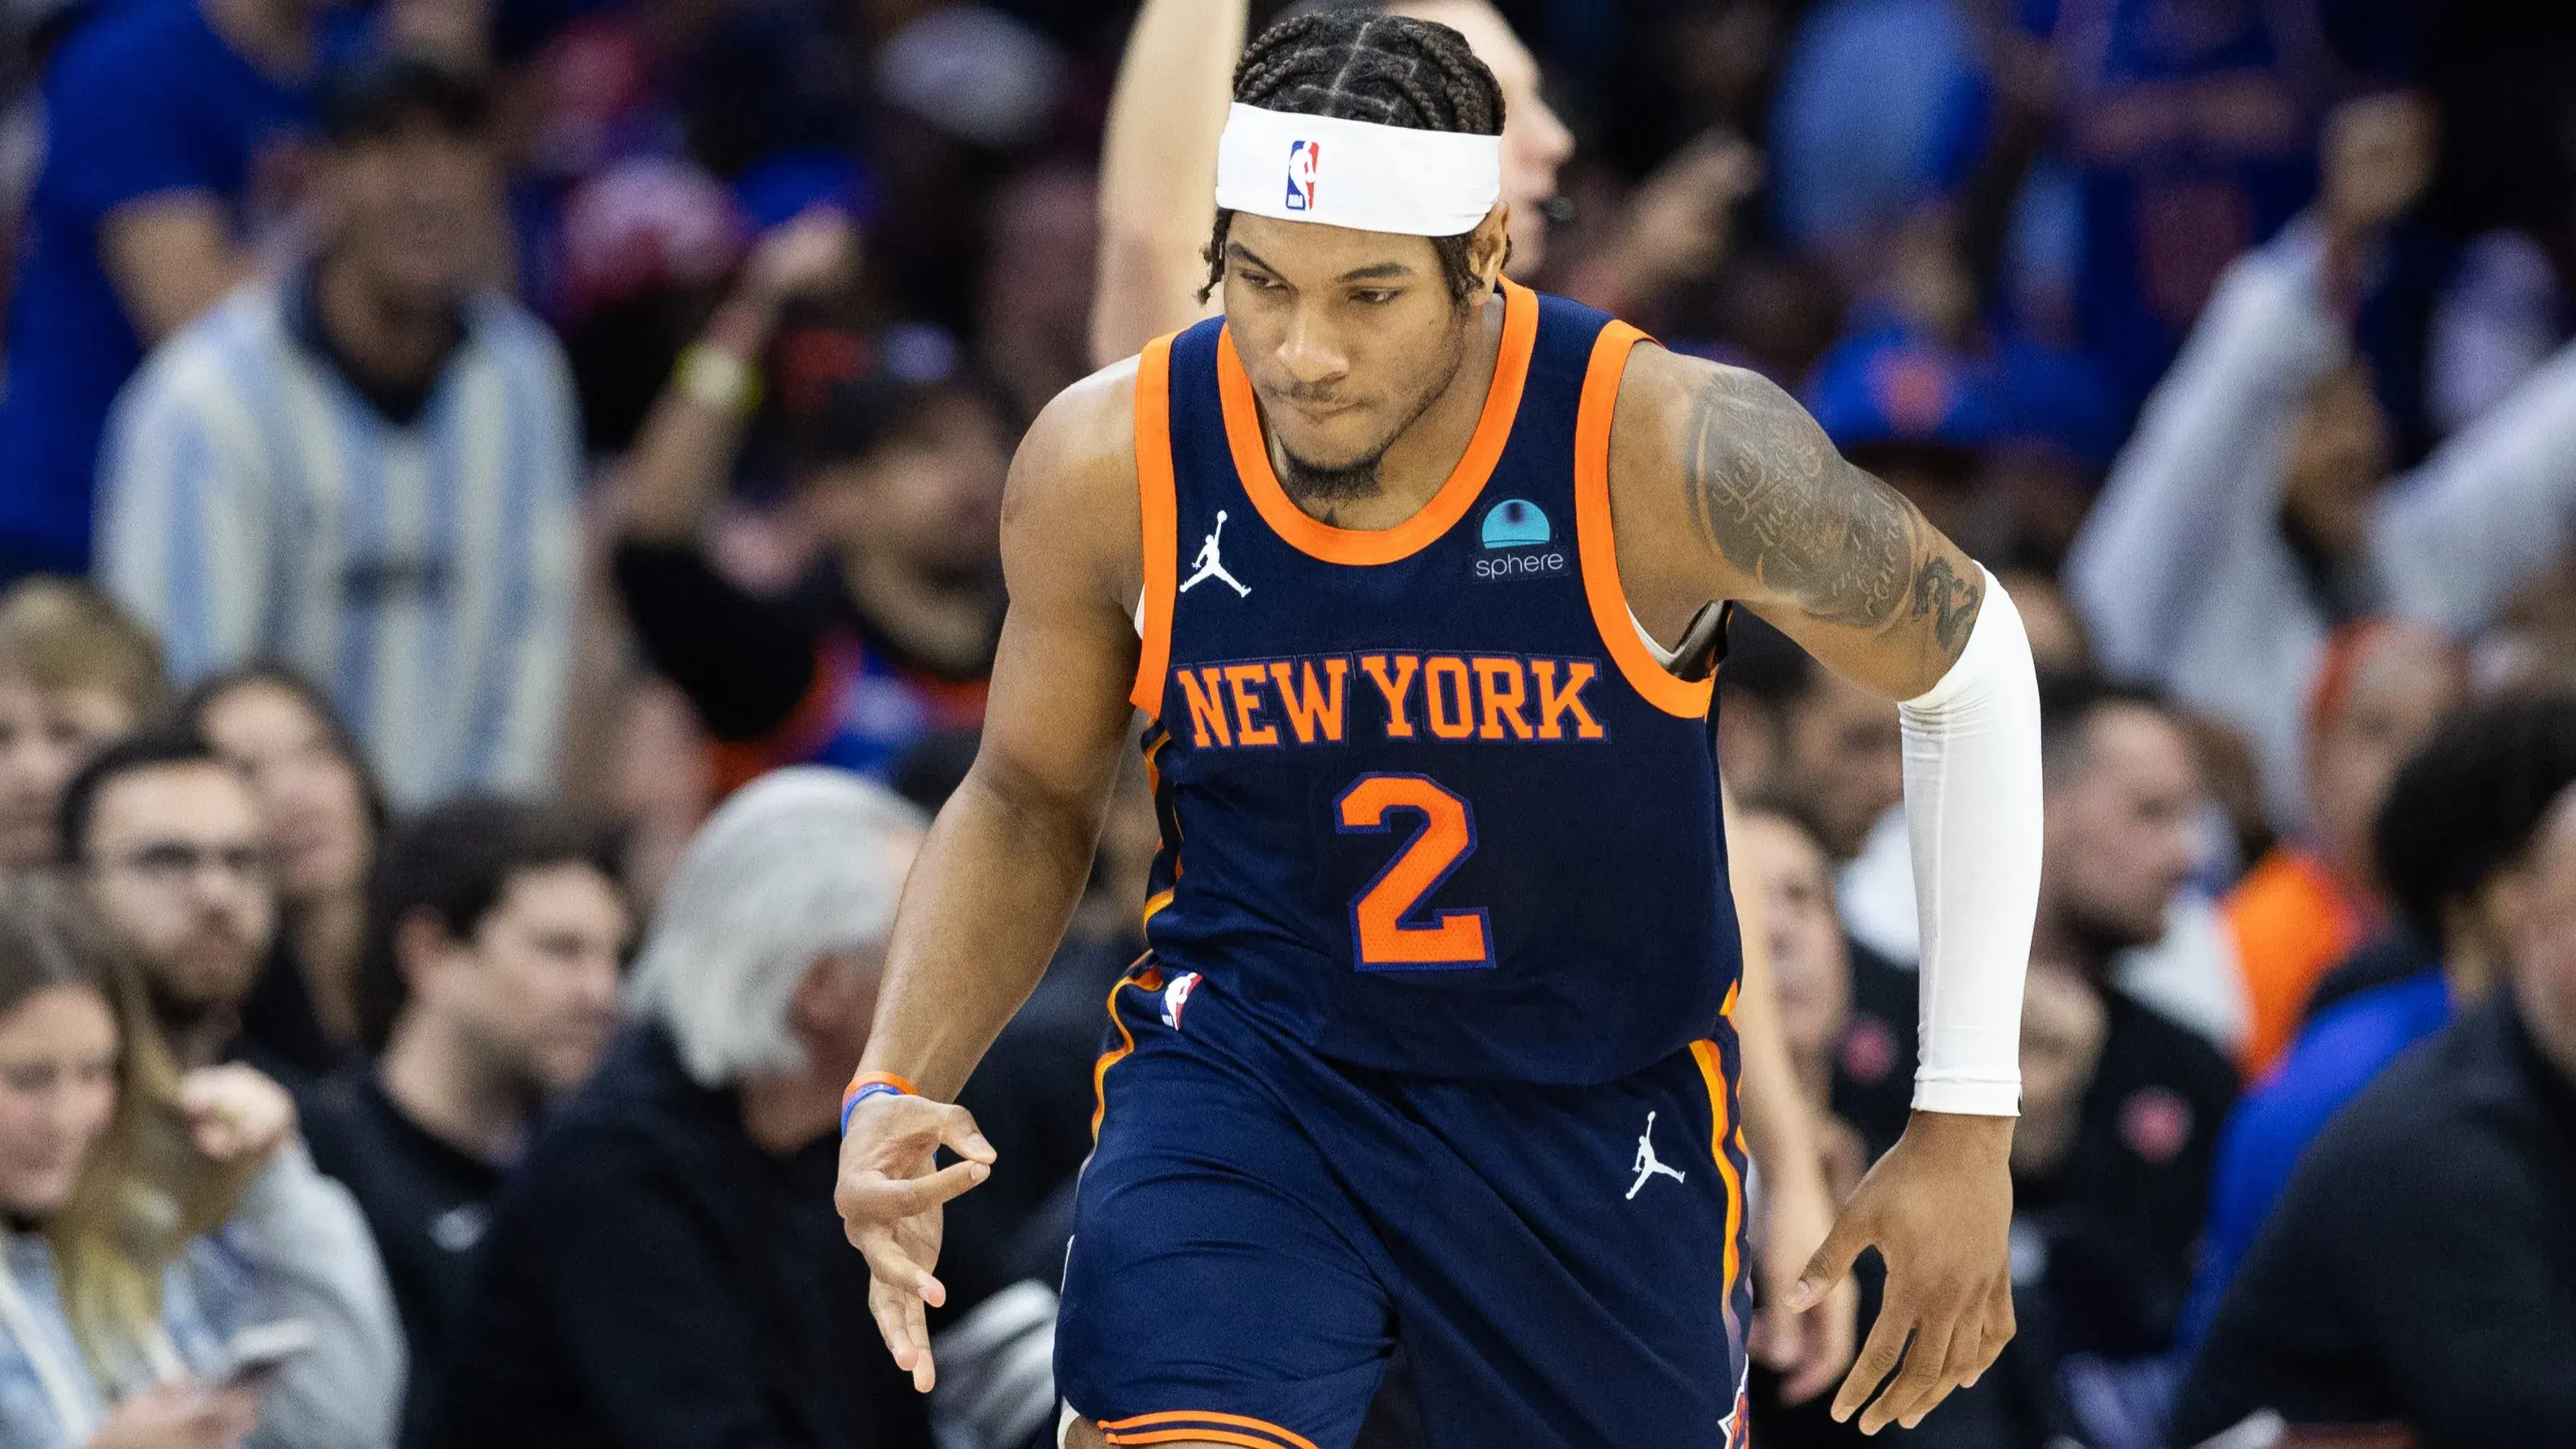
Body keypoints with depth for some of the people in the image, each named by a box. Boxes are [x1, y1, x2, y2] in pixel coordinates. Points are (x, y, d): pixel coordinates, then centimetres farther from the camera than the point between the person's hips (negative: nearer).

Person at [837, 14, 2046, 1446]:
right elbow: (1029, 799, 4)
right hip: (1244, 1068, 0)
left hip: (1599, 1110, 0)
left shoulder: (1670, 452, -23)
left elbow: (1970, 665, -6)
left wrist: (1968, 1121, -5)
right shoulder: (1110, 467, -15)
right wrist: (897, 1089, -13)